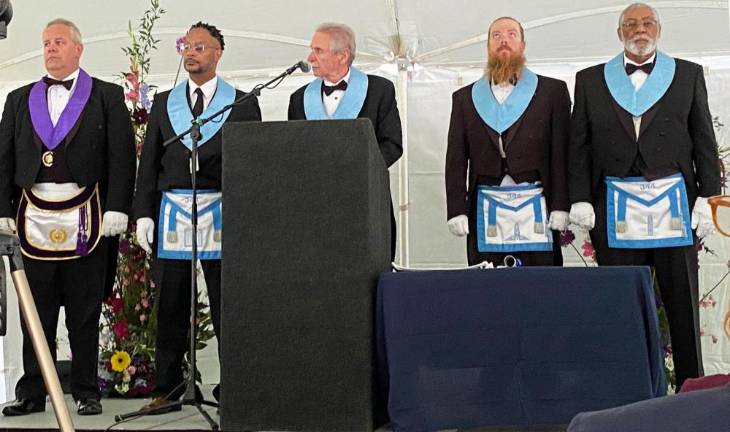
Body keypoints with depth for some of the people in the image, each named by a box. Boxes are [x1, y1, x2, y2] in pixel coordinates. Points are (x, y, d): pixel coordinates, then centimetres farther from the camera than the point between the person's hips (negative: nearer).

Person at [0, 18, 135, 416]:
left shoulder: (107, 97, 6)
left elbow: (122, 156, 0)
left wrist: (117, 208, -8)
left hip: (85, 219, -2)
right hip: (33, 219, 3)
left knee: (85, 313, 4)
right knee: (35, 312, 5)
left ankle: (86, 391, 13)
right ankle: (32, 392, 13)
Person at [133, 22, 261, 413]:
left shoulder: (243, 104, 6)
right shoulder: (163, 103, 14)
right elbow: (149, 161, 12)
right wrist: (144, 213, 3)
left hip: (222, 213, -2)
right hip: (171, 212, 2)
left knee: (227, 305, 2)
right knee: (170, 307, 5)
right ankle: (168, 387, 13)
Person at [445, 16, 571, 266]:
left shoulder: (552, 91, 9)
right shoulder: (465, 98, 14)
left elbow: (561, 153, 2)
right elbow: (456, 159, 10)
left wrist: (560, 207, -6)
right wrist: (456, 210, 1)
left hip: (536, 208, -1)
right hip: (485, 212, 1)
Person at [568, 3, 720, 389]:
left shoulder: (688, 75, 9)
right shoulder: (591, 80, 10)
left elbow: (704, 141, 7)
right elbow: (578, 146, 8)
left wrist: (707, 197, 0)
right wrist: (580, 199, -1)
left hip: (674, 205, 0)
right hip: (616, 208, 0)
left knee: (682, 302, 5)